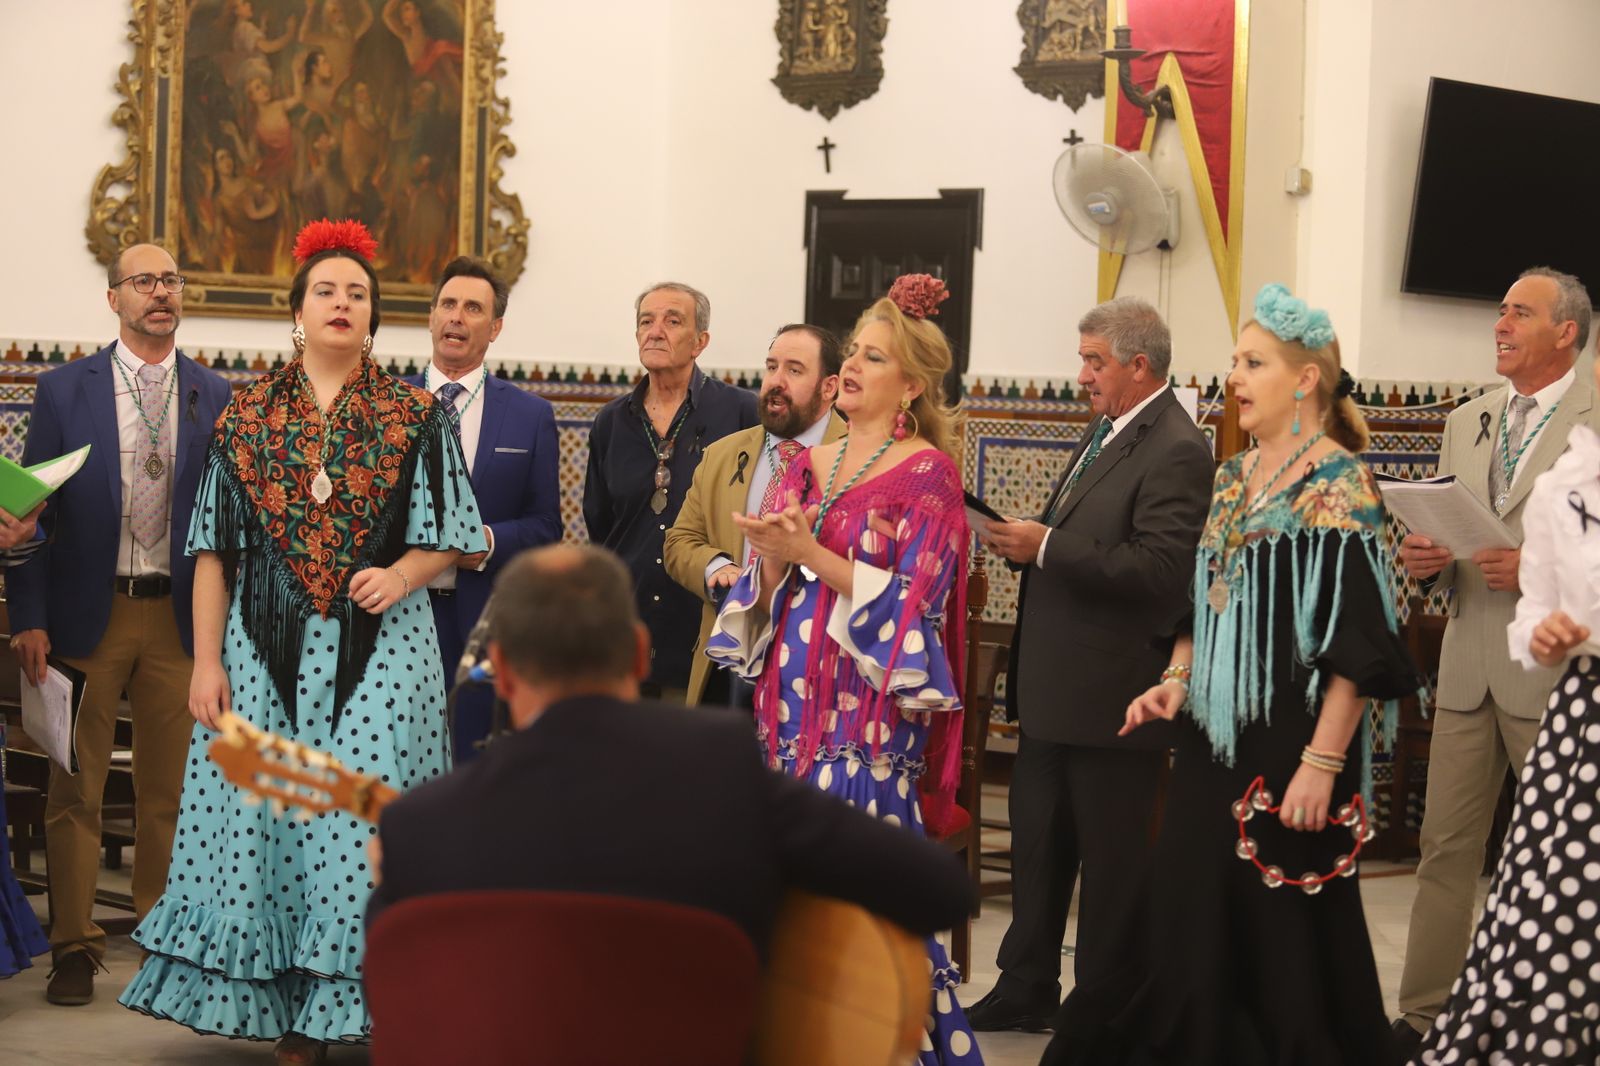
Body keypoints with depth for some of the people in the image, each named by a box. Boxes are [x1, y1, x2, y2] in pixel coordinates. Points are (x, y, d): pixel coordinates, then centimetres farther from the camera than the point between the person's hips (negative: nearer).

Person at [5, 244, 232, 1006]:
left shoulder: (215, 398, 6)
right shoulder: (64, 390, 2)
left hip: (179, 616, 1)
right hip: (87, 613, -1)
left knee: (169, 786, 7)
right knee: (76, 788, 2)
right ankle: (74, 945, 8)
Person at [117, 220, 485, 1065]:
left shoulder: (414, 418, 5)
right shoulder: (245, 416, 8)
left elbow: (447, 537, 8)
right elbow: (213, 549, 6)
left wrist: (400, 574, -13)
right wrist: (206, 661, -1)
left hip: (379, 653, -1)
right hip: (267, 654, 1)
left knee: (360, 828, -7)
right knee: (265, 827, 0)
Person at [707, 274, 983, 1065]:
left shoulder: (926, 474, -4)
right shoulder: (807, 466, 14)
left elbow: (911, 600, -13)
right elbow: (769, 595, 14)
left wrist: (810, 552, -16)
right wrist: (770, 558, -8)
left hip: (869, 710, -6)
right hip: (793, 698, 6)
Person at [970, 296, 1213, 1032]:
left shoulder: (1176, 452, -16)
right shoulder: (1104, 432, 14)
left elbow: (1158, 569, -26)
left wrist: (1046, 548, -24)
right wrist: (1024, 541, 2)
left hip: (1111, 695, -9)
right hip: (1056, 688, 9)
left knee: (1111, 860, 2)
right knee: (1037, 843, 17)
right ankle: (1026, 990, 28)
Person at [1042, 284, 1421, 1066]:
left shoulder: (1338, 484, -11)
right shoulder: (1232, 479, 12)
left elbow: (1357, 639, -16)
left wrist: (1324, 762, -20)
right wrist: (1176, 681, 4)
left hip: (1288, 745, -7)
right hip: (1213, 737, 7)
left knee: (1281, 940, 0)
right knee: (1195, 928, 9)